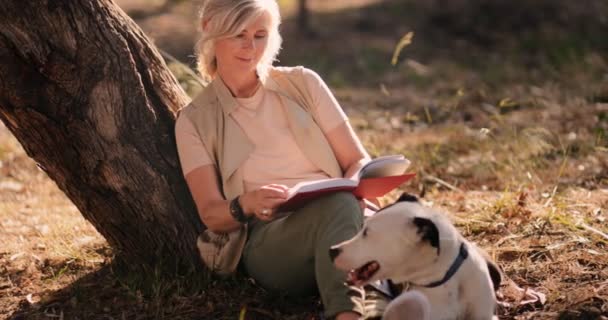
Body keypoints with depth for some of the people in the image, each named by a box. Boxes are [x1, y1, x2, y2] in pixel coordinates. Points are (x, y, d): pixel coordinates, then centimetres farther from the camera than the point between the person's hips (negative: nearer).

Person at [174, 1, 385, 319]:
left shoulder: (302, 84, 14)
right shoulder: (195, 120, 10)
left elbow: (359, 162, 14)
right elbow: (211, 215, 2)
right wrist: (245, 205, -22)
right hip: (268, 240, -2)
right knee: (337, 206, -38)